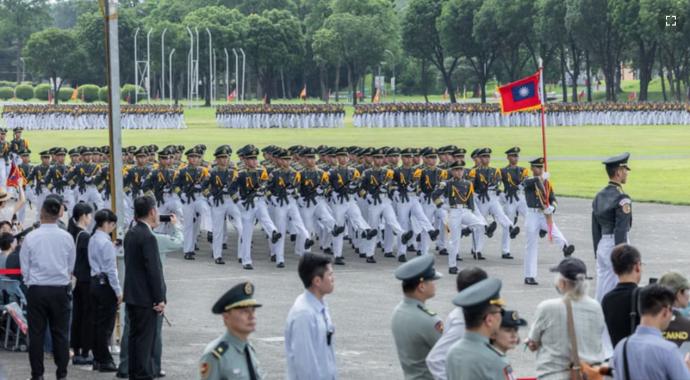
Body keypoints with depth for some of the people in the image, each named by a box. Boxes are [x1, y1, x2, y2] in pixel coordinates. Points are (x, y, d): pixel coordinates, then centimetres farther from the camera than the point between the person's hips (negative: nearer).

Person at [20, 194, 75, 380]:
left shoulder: (31, 238, -10)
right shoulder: (67, 238, -6)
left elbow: (25, 268, -1)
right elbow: (71, 267, 4)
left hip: (36, 290, -1)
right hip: (61, 290, 1)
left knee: (36, 334, 5)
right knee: (60, 333, 7)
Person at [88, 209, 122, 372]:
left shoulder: (93, 240, 11)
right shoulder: (106, 243, -16)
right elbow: (111, 269, -17)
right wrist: (118, 291, -13)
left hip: (95, 282, 9)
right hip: (106, 284, -9)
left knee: (97, 322, 12)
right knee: (106, 324, -4)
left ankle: (97, 359, 17)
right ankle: (104, 361, -2)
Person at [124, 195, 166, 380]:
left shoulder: (131, 234, 9)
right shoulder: (148, 238, -19)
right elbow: (153, 271, -20)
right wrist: (159, 299, -14)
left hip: (132, 295, 9)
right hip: (146, 298, -9)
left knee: (135, 337, 14)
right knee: (145, 339, -4)